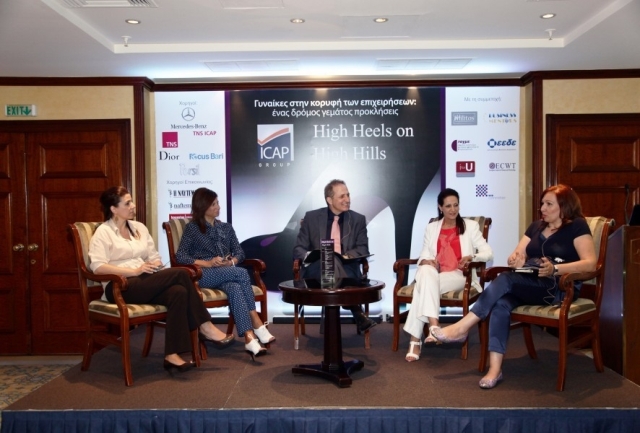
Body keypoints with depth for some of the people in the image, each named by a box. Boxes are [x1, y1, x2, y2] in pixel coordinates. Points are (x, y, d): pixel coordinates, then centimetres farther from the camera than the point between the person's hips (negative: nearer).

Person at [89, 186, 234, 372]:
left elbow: (155, 257, 20)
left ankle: (172, 355, -29)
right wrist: (135, 271, -19)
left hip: (146, 283, 6)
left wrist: (155, 266, -5)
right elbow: (98, 267, -13)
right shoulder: (103, 232, 0)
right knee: (180, 274, -25)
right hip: (120, 288, -6)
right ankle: (204, 325, -16)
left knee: (179, 292, -30)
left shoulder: (139, 227, 19)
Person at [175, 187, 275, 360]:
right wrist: (208, 263, -16)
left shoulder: (226, 227, 20)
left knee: (234, 287, -35)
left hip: (227, 274, 3)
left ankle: (249, 338, -46)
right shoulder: (192, 227, 6)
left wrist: (231, 262, -10)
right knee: (242, 273, -31)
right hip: (202, 274, -3)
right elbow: (180, 256, -4)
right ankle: (256, 322, -29)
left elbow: (240, 252, 13)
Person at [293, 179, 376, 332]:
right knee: (331, 263, -37)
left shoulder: (358, 219, 11)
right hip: (316, 269, 0)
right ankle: (358, 315, -40)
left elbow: (363, 249, 4)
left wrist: (346, 256, -18)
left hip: (347, 269, 0)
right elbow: (299, 249, 7)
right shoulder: (311, 217, 9)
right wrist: (308, 255, -19)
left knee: (336, 264, -37)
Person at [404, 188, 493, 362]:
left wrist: (471, 257, -16)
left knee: (424, 285, -33)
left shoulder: (470, 226, 11)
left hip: (459, 276, -2)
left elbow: (489, 252, 5)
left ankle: (416, 339, -34)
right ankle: (433, 326, -45)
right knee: (425, 272, -37)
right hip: (434, 275, 2)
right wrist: (426, 260, -14)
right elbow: (425, 254, 12)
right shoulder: (431, 228, 18)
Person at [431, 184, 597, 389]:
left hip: (561, 288, -5)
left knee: (507, 279, -29)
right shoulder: (536, 226, 18)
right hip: (531, 286, 6)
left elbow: (590, 263, -13)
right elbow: (517, 255, 11)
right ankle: (495, 368, -33)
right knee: (501, 303, -28)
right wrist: (515, 259, -15)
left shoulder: (577, 226, -1)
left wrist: (555, 269, -28)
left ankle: (461, 328, -24)